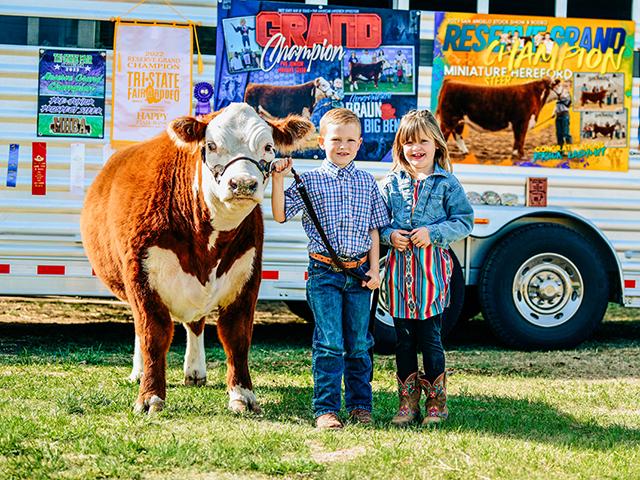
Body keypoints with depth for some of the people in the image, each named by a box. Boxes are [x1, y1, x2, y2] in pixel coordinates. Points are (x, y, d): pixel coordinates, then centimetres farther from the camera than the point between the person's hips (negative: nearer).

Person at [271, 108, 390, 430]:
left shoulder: (367, 182, 8)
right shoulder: (310, 181, -1)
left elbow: (374, 228, 10)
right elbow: (280, 215, -4)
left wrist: (374, 269, 3)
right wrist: (278, 179, -14)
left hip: (359, 271, 3)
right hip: (324, 270, -3)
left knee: (358, 343, 10)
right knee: (329, 343, -5)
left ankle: (360, 405, 20)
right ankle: (325, 409, 0)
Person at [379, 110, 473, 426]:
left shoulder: (447, 183, 1)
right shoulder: (391, 183, 8)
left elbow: (463, 222, -2)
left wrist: (432, 233, -14)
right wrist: (390, 235, -9)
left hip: (432, 266, -3)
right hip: (399, 265, 3)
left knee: (430, 338, 0)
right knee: (403, 340, 7)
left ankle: (436, 402, 12)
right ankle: (407, 403, 16)